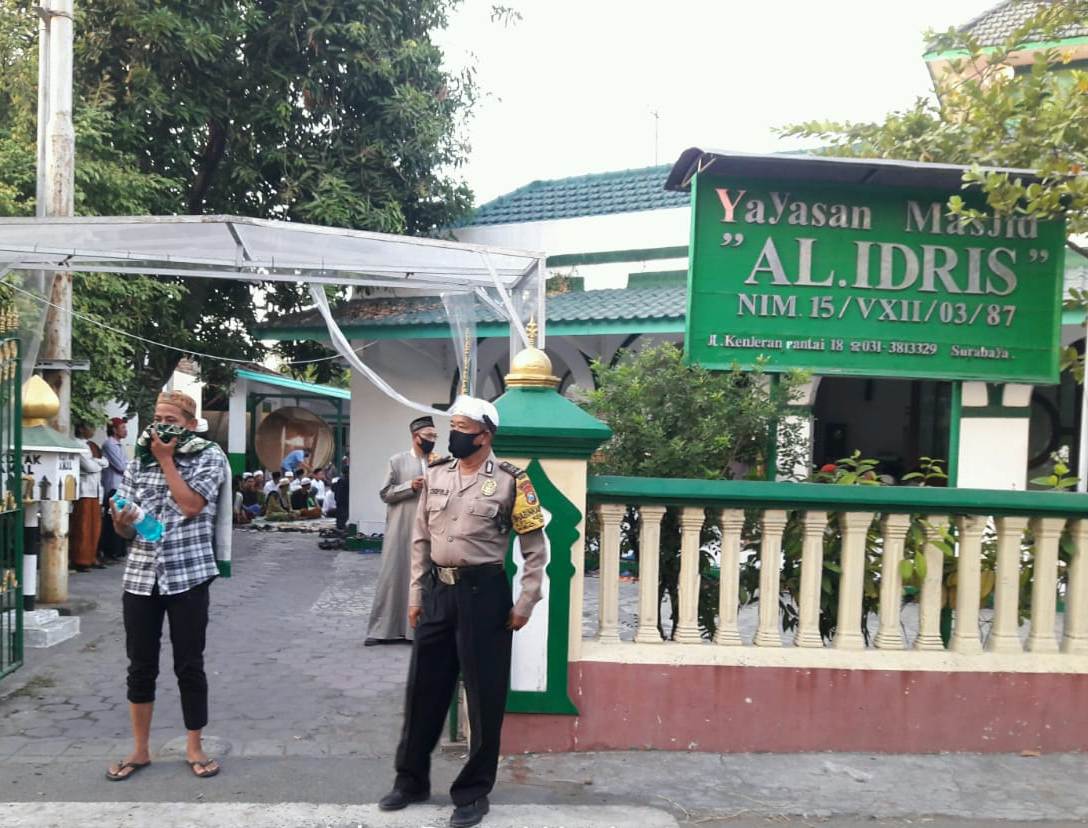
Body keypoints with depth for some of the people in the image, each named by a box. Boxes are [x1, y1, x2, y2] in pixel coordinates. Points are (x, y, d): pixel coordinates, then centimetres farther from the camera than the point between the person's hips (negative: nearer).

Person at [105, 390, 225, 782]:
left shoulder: (209, 456, -2)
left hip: (188, 575, -3)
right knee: (141, 667, 10)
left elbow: (190, 505, -16)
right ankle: (140, 750, 25)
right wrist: (121, 522, -12)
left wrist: (166, 459, -9)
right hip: (140, 576, 4)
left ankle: (194, 747, 20)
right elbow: (127, 527, 11)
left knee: (189, 666, 5)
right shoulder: (138, 462, 10)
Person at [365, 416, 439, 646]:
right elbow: (385, 493, -2)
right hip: (401, 529, -3)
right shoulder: (398, 460, 1)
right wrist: (410, 486, -14)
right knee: (393, 575, 1)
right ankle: (381, 629, 9)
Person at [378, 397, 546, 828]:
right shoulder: (435, 475, 7)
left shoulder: (509, 481, -8)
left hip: (484, 593, -5)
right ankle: (411, 779, 34)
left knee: (484, 697, 6)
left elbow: (535, 547, -5)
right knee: (424, 689, 15)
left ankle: (473, 791, 23)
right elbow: (421, 538, 12)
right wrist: (415, 593, 9)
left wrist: (524, 603, -8)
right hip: (439, 593, 5)